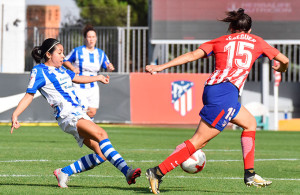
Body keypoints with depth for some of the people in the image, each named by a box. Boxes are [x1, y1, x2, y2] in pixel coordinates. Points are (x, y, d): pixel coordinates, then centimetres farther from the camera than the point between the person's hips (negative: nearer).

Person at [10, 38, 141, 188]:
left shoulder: (60, 69, 22)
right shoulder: (39, 71, -1)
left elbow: (76, 78, 41)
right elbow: (29, 95, -5)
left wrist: (97, 78, 56)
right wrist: (15, 115, -19)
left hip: (79, 114, 9)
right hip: (67, 115, -9)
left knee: (101, 155, -3)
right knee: (101, 134, -30)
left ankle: (64, 172, 9)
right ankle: (126, 171, -40)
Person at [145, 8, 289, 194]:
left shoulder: (220, 41, 22)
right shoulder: (256, 42, 17)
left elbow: (192, 55, 9)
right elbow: (284, 60, 23)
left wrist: (162, 66, 7)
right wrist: (281, 69, 46)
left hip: (212, 87, 6)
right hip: (227, 90, -6)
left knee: (250, 123, 23)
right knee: (199, 140, -5)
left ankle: (250, 174, 18)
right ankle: (158, 172, -15)